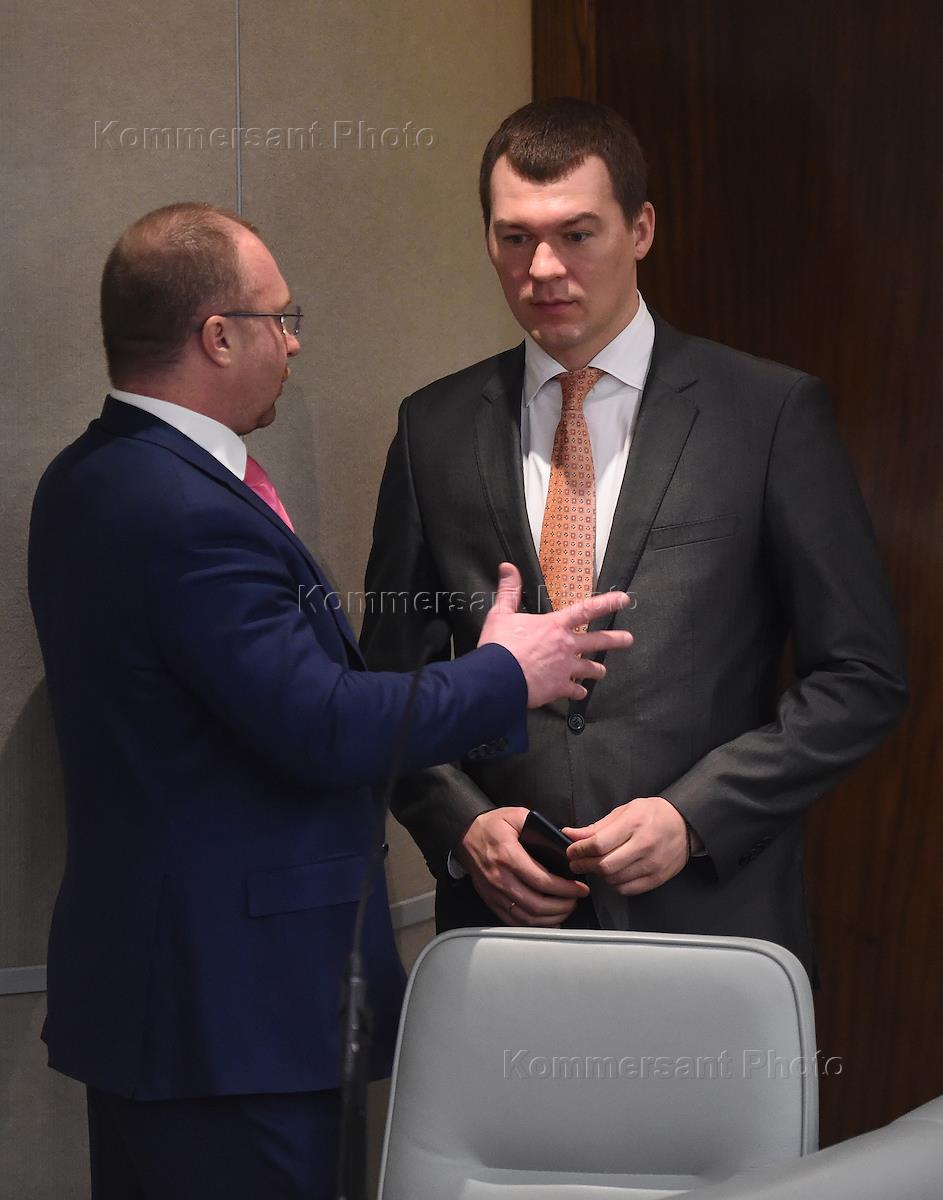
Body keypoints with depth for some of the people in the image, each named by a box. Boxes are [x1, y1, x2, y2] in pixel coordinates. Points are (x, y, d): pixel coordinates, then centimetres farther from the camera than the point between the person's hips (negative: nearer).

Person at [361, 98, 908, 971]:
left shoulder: (773, 414, -2)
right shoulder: (435, 430, 7)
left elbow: (863, 677, -1)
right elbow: (390, 678, 12)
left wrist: (694, 817, -11)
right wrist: (463, 825, -5)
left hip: (709, 912, -2)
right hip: (502, 917, 2)